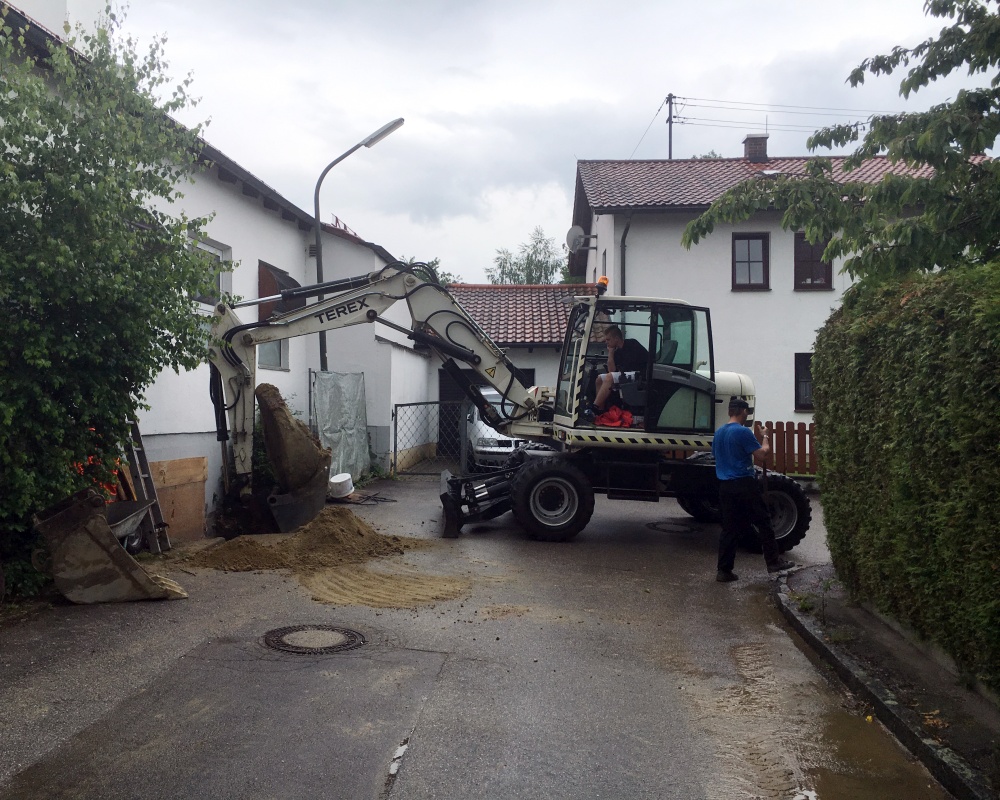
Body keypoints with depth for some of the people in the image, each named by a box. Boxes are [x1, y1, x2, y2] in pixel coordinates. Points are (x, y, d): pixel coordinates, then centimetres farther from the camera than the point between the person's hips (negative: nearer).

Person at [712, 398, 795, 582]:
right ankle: (773, 561, 14)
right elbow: (761, 455, -11)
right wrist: (766, 440, 6)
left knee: (729, 529, 7)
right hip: (745, 484, -7)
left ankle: (724, 570, 6)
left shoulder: (718, 433, 11)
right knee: (763, 523, 7)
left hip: (725, 486, 7)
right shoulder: (743, 432, -12)